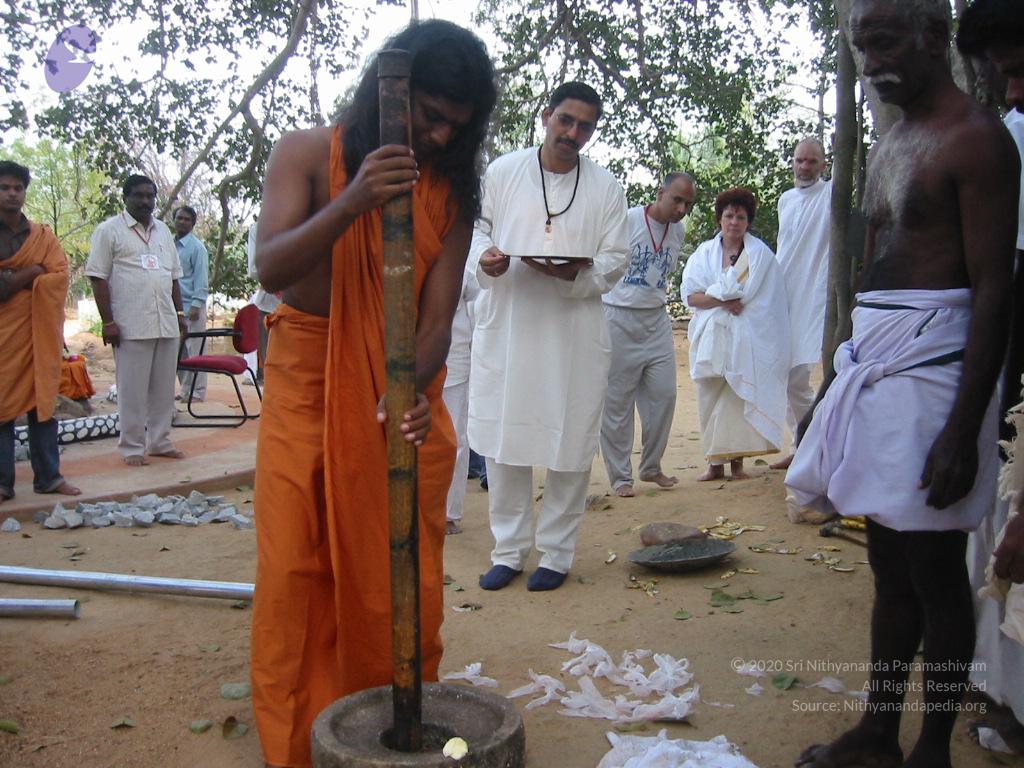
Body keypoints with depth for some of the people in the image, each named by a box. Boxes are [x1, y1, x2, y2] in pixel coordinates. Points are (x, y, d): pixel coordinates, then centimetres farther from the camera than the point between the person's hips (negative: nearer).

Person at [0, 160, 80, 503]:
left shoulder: (43, 236, 11)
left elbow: (59, 276, -1)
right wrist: (32, 272, -14)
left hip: (38, 330, 2)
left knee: (42, 400, 3)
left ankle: (48, 476, 8)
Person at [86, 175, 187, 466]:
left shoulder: (163, 230, 17)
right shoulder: (110, 230, 0)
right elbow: (98, 277, -5)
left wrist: (180, 313, 13)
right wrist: (108, 321, -11)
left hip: (167, 323, 5)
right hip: (131, 325, -5)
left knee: (163, 387, 8)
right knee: (132, 389, -1)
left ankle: (159, 441, 18)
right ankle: (132, 447, 7)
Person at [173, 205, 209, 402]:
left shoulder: (196, 247, -4)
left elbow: (201, 277, -8)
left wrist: (196, 305, -16)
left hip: (191, 306, -7)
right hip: (174, 306, 7)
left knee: (193, 350, -5)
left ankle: (197, 392, 0)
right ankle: (185, 391, 19)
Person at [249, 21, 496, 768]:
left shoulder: (453, 189, -2)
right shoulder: (308, 154, -6)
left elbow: (439, 315, -10)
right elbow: (271, 269, -18)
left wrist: (412, 390, -31)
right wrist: (353, 201, -34)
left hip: (404, 390, 1)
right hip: (305, 382, -1)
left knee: (405, 577, 3)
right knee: (296, 571, 2)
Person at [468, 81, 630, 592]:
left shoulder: (605, 188, 4)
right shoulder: (503, 172, 4)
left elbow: (616, 261, 3)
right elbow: (475, 228, 11)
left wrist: (576, 272, -17)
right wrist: (484, 256, -12)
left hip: (574, 332, 0)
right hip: (504, 326, 1)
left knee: (570, 445, 4)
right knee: (502, 440, 5)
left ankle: (556, 553, 19)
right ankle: (508, 549, 20)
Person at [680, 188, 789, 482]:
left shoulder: (760, 253, 4)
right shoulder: (704, 252, 9)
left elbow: (764, 299, -3)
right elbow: (689, 295, -1)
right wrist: (724, 301, -15)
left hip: (745, 339, -2)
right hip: (711, 337, 2)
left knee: (739, 398, -6)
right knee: (711, 399, 1)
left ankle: (736, 460, 3)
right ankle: (715, 462, 7)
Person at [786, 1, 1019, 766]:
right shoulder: (891, 142, 16)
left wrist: (962, 430, -19)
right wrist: (840, 382, 19)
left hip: (930, 361, -8)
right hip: (872, 359, 9)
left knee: (935, 571, 2)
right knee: (889, 562, 15)